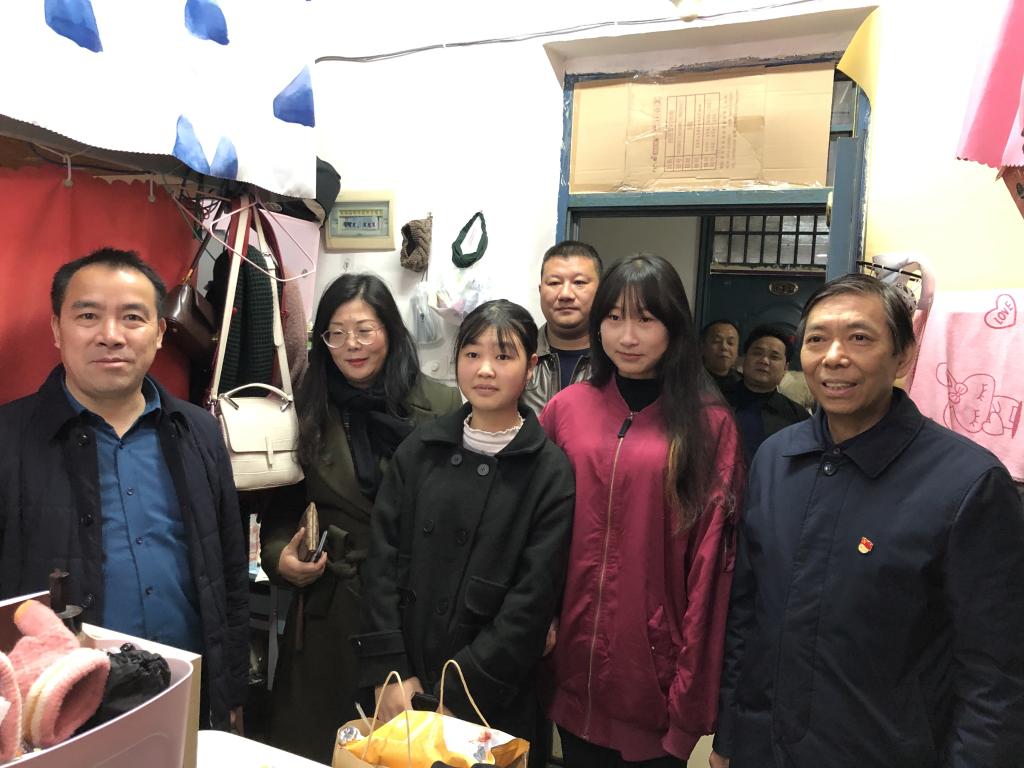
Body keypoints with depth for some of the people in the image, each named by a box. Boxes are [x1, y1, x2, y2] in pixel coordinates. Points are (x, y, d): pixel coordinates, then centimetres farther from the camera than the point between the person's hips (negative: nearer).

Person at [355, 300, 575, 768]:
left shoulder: (551, 474, -8)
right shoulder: (418, 451, 2)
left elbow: (532, 602, -11)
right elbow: (382, 560, -1)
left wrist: (452, 696, -13)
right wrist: (389, 673, -9)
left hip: (494, 704, -2)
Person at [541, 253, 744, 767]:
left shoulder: (711, 426, -7)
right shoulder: (565, 408, 1)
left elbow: (710, 565, -8)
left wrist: (693, 691, -8)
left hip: (655, 674, -2)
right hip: (573, 669, 3)